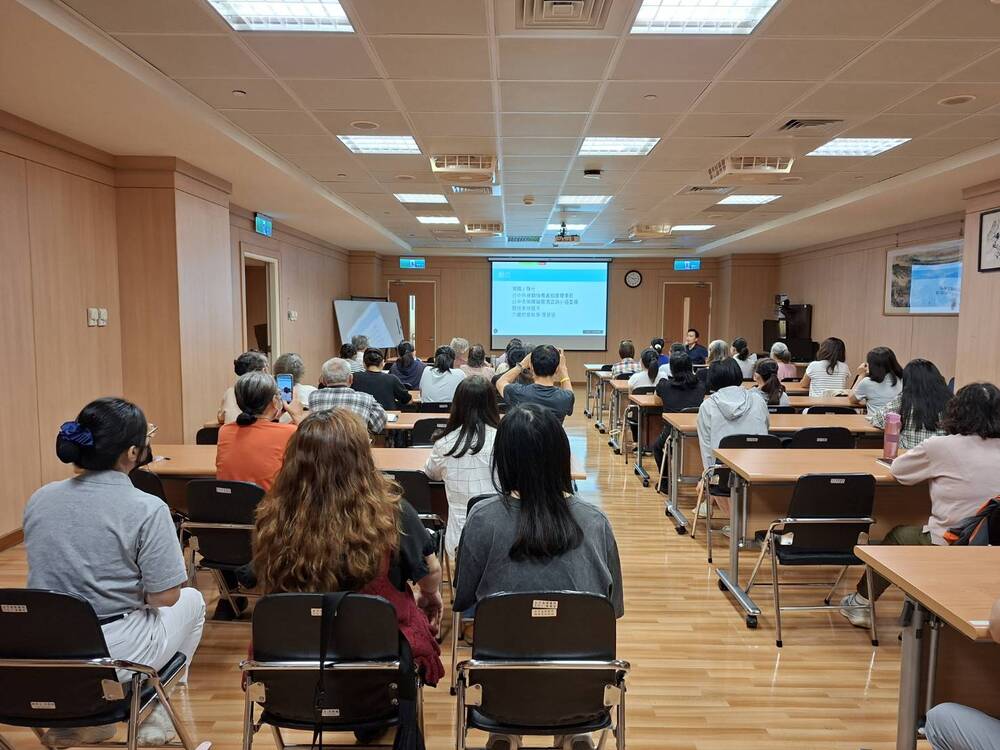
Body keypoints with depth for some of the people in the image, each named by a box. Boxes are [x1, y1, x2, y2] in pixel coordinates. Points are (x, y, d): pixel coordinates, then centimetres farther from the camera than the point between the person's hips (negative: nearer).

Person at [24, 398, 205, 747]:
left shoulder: (38, 499, -1)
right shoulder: (147, 509, -19)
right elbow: (165, 596, -16)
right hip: (113, 658, -6)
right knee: (192, 601, 22)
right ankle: (155, 713, 25)